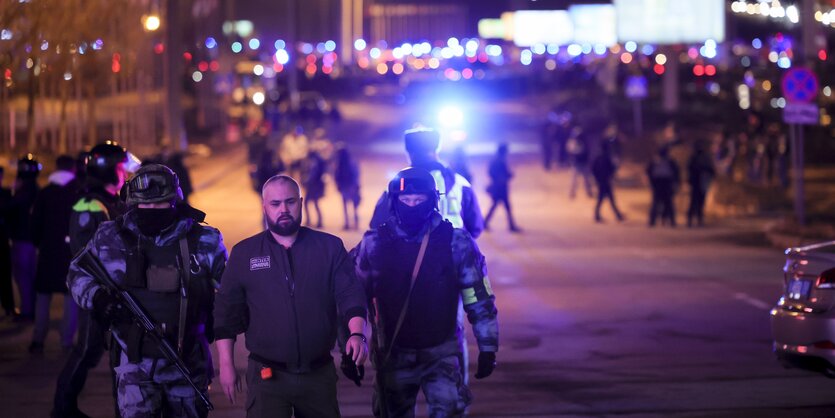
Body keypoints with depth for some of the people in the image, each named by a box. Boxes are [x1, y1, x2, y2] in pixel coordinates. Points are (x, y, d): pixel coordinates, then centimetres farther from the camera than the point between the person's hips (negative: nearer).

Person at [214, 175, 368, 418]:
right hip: (266, 376, -1)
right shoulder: (244, 254, 6)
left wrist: (357, 334, -19)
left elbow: (350, 295, -1)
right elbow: (227, 312, 7)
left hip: (319, 374, 1)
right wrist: (226, 365, 1)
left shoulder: (330, 247, 5)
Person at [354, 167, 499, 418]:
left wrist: (487, 348, -1)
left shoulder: (456, 242, -6)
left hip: (442, 353, -2)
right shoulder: (374, 244, -3)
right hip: (393, 356, 2)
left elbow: (479, 300, -1)